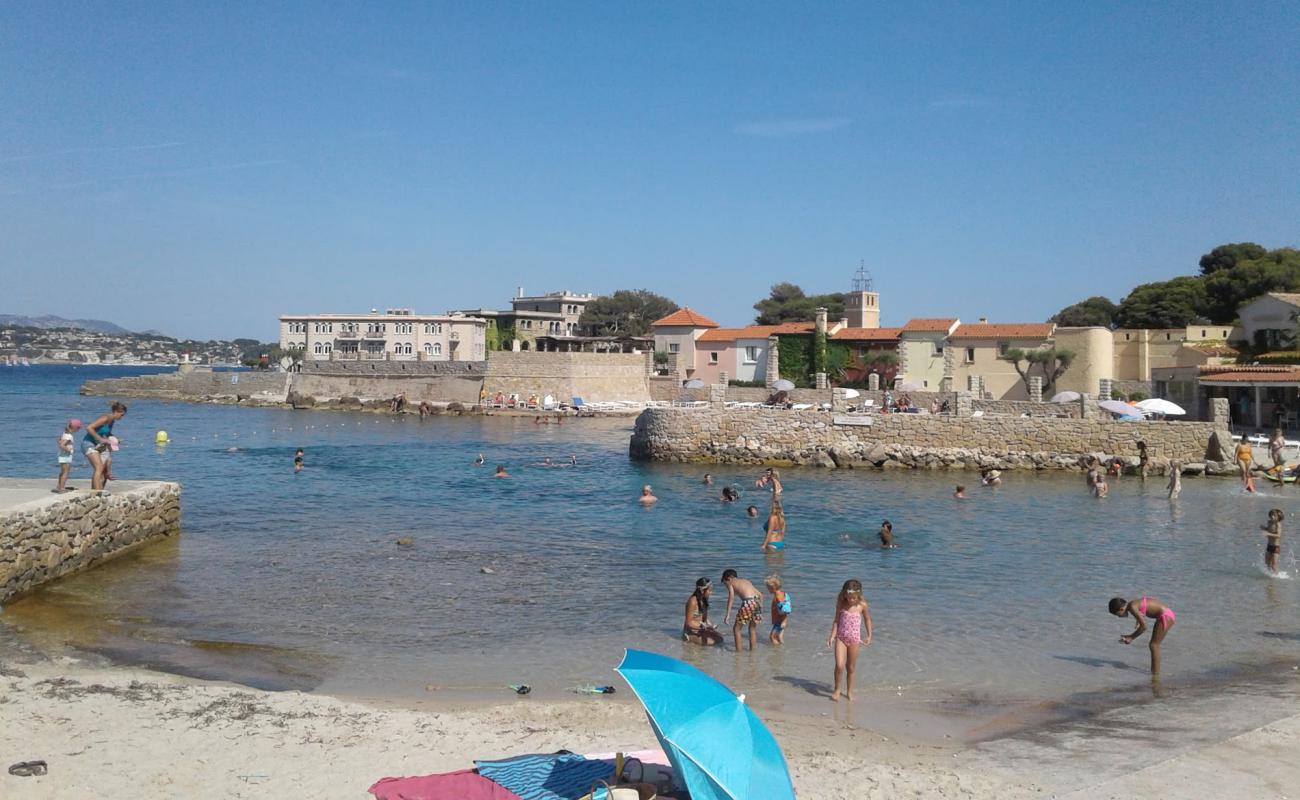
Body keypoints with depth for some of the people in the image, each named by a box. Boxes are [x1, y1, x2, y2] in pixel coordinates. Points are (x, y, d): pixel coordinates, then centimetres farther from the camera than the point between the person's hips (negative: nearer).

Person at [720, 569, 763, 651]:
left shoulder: (731, 582, 14)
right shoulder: (746, 581, 31)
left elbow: (731, 596, -6)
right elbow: (760, 594, 25)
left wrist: (728, 614, -9)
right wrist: (760, 607, 30)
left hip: (748, 602, -6)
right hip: (757, 601, 6)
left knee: (736, 629, 11)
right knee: (752, 629, 25)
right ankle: (752, 650, 29)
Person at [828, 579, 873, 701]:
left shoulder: (862, 605, -6)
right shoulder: (841, 604, -5)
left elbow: (867, 619, 10)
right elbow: (836, 621, 2)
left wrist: (869, 636, 12)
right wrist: (832, 636, -6)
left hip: (854, 639, 0)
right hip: (841, 638, 0)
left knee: (851, 668, 10)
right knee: (839, 666, -12)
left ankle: (849, 692, 27)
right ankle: (837, 690, 8)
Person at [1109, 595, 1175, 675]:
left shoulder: (1132, 607, -18)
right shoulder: (1133, 604, 9)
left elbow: (1144, 626, -18)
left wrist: (1131, 637, -7)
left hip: (1166, 616, -10)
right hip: (1167, 614, 10)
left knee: (1154, 645, -4)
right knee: (1154, 645, 17)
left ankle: (1155, 675, -1)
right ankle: (1154, 672, 25)